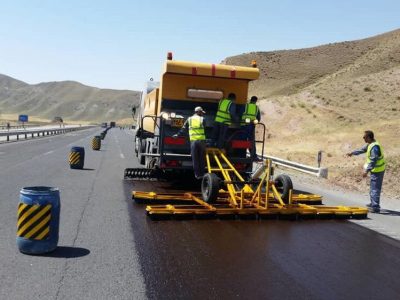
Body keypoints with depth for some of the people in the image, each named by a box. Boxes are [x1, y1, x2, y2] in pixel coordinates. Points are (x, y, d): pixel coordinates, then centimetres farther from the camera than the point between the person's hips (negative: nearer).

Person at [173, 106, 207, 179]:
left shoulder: (189, 119, 9)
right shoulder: (202, 119, 6)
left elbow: (183, 128, 11)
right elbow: (204, 130, 11)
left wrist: (178, 135, 21)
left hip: (193, 140, 1)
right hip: (201, 140, -1)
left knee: (195, 159, 5)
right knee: (202, 158, 8)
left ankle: (197, 175, 7)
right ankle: (202, 174, 12)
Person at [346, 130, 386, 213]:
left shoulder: (374, 147, -24)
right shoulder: (370, 145, 9)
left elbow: (373, 161, -26)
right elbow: (362, 149, 26)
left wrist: (366, 171, -25)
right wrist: (352, 153, 32)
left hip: (377, 171, -11)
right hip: (376, 170, 11)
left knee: (375, 188, -8)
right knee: (373, 188, 21)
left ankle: (375, 207, -6)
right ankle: (373, 203, 33)